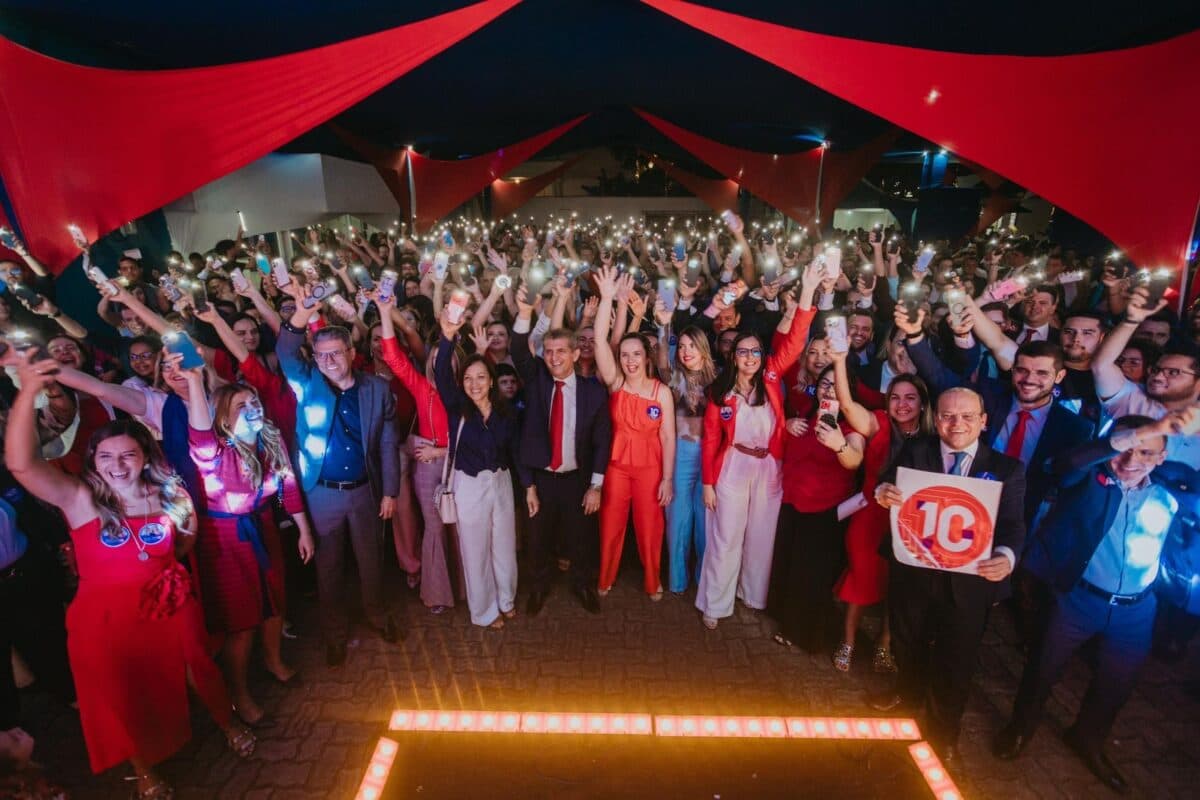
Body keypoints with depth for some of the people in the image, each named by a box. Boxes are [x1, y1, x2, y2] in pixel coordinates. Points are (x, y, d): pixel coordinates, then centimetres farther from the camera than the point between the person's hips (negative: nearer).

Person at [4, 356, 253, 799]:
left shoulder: (167, 494, -6)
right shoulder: (79, 499, -15)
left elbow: (186, 537, 13)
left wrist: (164, 564, -2)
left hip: (169, 607, 2)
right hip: (106, 616, -1)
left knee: (197, 669, 18)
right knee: (125, 695, 16)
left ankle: (229, 725, 48)